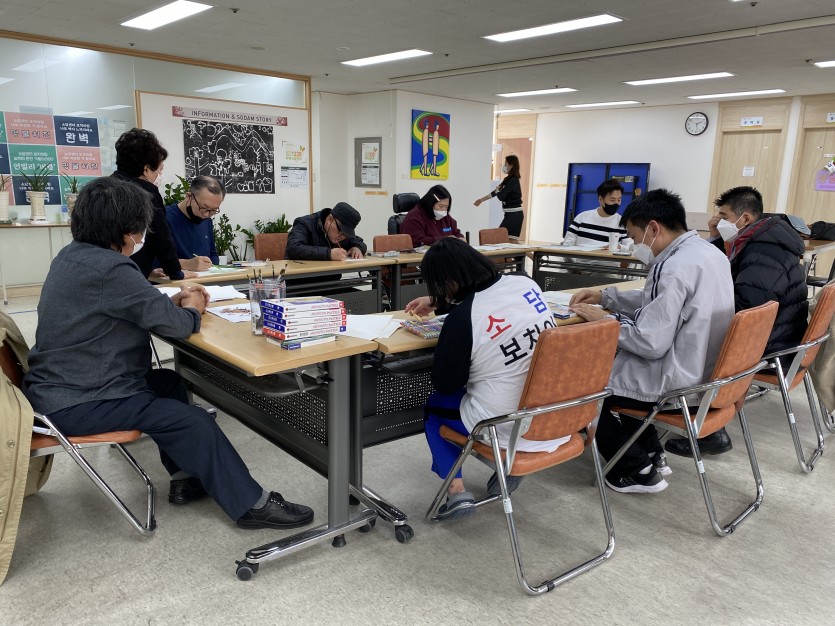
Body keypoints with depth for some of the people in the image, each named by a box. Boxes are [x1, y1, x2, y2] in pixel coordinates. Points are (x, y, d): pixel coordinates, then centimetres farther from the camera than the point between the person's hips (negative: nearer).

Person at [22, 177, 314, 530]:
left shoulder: (74, 256, 8)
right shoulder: (110, 269, -25)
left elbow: (133, 307, 17)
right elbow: (175, 325, -23)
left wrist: (172, 301, 2)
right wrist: (191, 310, 0)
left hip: (63, 384, 10)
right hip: (77, 403, -10)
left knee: (169, 383, 19)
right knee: (194, 422, -12)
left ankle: (186, 477, 22)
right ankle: (251, 505, 0)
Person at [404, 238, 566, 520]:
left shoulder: (461, 318, -22)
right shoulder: (524, 283, -3)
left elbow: (444, 384, -7)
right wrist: (436, 304, 29)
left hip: (511, 428, -6)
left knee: (434, 406, 21)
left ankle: (457, 492, 14)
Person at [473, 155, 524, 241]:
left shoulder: (512, 180, -15)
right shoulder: (510, 179, 14)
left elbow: (501, 196, -16)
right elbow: (494, 192, 22)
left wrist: (497, 190, 7)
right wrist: (481, 200, 28)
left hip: (513, 215, -9)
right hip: (515, 214, 9)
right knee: (513, 240, 6)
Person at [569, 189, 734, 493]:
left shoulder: (675, 267, -26)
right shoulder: (707, 251, 5)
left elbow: (650, 343, -27)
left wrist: (604, 320, -12)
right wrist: (605, 296, 11)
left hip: (677, 380, -10)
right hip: (705, 370, 10)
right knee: (610, 358, 26)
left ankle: (637, 470, 14)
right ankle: (651, 453, 29)